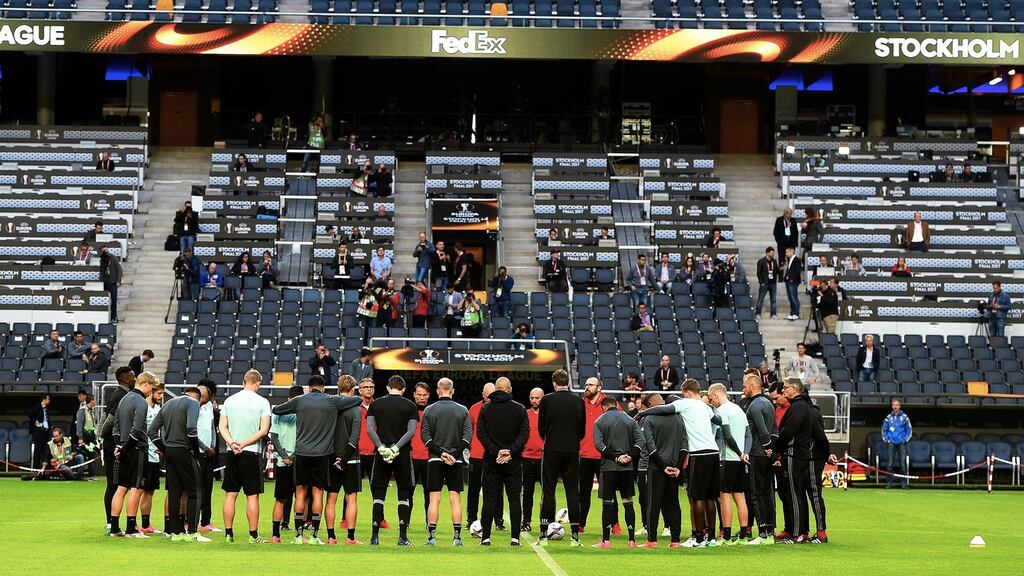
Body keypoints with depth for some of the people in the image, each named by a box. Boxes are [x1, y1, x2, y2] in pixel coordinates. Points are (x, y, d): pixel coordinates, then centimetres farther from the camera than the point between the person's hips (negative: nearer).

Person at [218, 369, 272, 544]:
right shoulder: (262, 402, -4)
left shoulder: (229, 400, 7)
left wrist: (232, 443, -9)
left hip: (232, 453, 4)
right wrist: (244, 443, -10)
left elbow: (222, 427, 2)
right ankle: (253, 535, 0)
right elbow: (264, 430, -10)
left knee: (230, 494, 7)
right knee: (252, 496, 0)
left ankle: (228, 533, 8)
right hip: (251, 454, -4)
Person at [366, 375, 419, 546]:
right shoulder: (410, 406, 2)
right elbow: (411, 431, -8)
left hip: (381, 454, 1)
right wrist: (396, 448, -11)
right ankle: (403, 536, 0)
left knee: (378, 494, 6)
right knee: (404, 494, 6)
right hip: (403, 455, -1)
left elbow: (369, 429, -4)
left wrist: (381, 447, -10)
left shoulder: (376, 404, 6)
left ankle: (375, 536, 2)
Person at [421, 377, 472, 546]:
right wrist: (455, 454, -7)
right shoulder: (463, 410, 2)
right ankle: (457, 536, -2)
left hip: (435, 460, 0)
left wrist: (441, 453, -6)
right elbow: (468, 435, -5)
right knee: (455, 498, 3)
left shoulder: (429, 410, 1)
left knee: (434, 499, 1)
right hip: (456, 461, 0)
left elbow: (425, 436, -4)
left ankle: (431, 536, -3)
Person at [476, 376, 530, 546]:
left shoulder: (485, 409, 2)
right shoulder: (520, 409, 1)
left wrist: (495, 451, -9)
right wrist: (511, 451, -12)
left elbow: (481, 433, -5)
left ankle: (486, 536, 2)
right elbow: (525, 434, -7)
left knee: (489, 498, 4)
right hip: (514, 462, 0)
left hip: (491, 461, 0)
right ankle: (515, 537, 0)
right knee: (514, 498, 5)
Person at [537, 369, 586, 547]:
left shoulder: (547, 400, -5)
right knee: (572, 492, 5)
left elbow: (541, 427, 2)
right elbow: (583, 430, 6)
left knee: (548, 492, 3)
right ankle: (575, 536, 2)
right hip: (572, 452, 2)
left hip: (551, 451, -2)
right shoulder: (578, 401, 1)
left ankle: (544, 535, 0)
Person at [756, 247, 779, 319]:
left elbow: (776, 272, 16)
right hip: (764, 283, -5)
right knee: (760, 299, -2)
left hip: (773, 283, 5)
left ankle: (773, 315, 8)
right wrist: (761, 282, -12)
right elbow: (759, 273, -6)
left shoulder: (774, 261, 11)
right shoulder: (761, 262, -5)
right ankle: (758, 314, 3)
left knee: (773, 300, 5)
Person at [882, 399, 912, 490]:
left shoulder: (904, 417, 3)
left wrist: (906, 440, -1)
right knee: (890, 464, -4)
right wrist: (886, 440, 5)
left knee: (902, 464, -3)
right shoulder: (888, 417, 7)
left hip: (902, 443, -1)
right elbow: (884, 429, 15)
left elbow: (909, 430, 7)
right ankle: (889, 483, -1)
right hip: (892, 443, 1)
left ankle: (903, 483, 1)